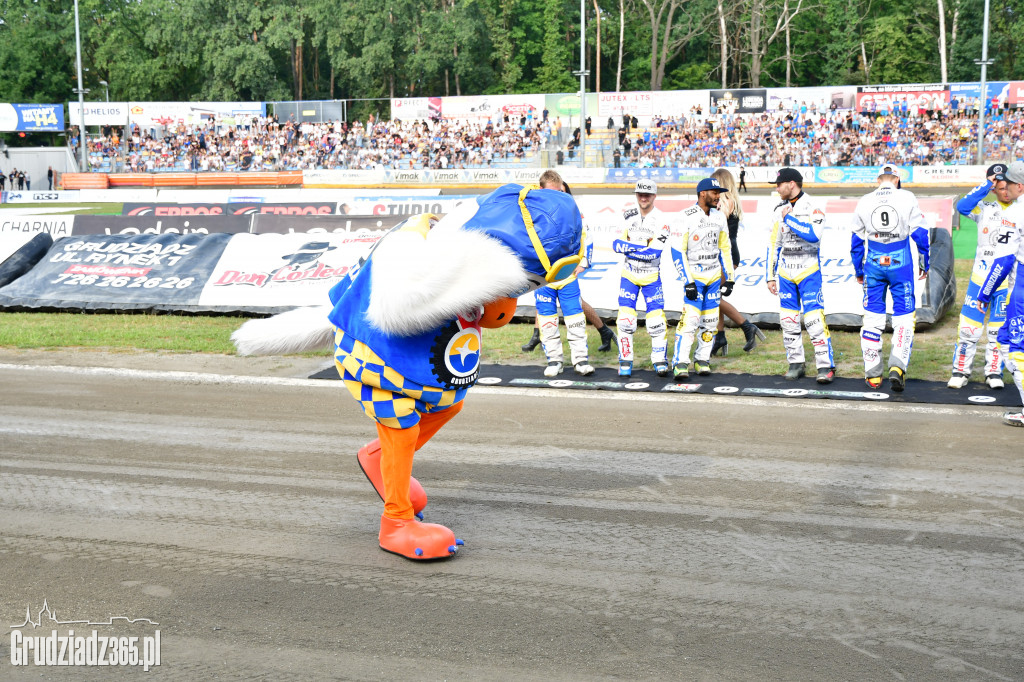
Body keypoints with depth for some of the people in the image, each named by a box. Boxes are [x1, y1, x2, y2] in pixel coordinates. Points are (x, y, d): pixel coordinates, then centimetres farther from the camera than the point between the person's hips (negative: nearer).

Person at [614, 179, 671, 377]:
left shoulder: (661, 220, -13)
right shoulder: (628, 214, -1)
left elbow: (654, 252, -23)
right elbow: (617, 243, -6)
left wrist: (628, 247, -23)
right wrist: (642, 247, -21)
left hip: (651, 277, -2)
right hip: (629, 274, 2)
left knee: (656, 320, -5)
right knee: (625, 319, -3)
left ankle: (660, 361, 8)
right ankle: (625, 360, 9)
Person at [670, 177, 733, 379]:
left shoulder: (719, 217, 7)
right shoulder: (686, 217, -13)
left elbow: (724, 249, 15)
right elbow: (678, 251, -14)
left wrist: (729, 279, 10)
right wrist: (687, 282, -17)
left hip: (714, 278, 6)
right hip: (694, 276, -6)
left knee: (710, 321, 7)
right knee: (690, 320, -14)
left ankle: (702, 360, 19)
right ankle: (680, 363, -11)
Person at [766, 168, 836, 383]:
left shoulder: (813, 207, -9)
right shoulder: (779, 210, 9)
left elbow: (813, 235, -27)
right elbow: (773, 244, 13)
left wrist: (789, 219, -20)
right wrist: (770, 276, 10)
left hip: (808, 273, -6)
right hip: (785, 273, 6)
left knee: (814, 319, -12)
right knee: (788, 320, 7)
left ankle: (826, 366, -7)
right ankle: (796, 363, 18)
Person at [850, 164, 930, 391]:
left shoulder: (864, 201, 3)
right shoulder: (907, 198, -3)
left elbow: (856, 240, 9)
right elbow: (920, 234, -3)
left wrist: (858, 271, 20)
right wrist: (924, 265, 8)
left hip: (873, 263, 2)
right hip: (900, 262, -2)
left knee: (873, 317, 9)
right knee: (904, 315, 5)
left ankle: (872, 373, 10)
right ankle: (897, 365, -12)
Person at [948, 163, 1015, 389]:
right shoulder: (985, 210, 3)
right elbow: (963, 206, -16)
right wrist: (986, 185, -16)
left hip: (1008, 281, 1)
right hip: (981, 277, 0)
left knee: (999, 329, 7)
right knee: (970, 326, -1)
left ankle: (994, 372, 19)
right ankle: (960, 371, 9)